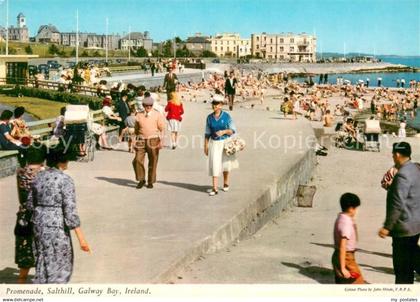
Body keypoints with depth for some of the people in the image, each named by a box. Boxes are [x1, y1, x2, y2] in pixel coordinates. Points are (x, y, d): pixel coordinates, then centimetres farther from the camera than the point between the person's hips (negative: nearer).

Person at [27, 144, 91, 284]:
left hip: (38, 224, 7)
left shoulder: (39, 176, 4)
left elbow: (30, 204, 12)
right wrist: (81, 238, -17)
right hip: (57, 227, -7)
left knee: (43, 264, 20)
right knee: (61, 265, 10)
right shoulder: (65, 180, -17)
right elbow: (70, 211, -20)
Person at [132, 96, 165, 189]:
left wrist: (161, 141, -9)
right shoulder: (139, 115, 9)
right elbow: (136, 129, 16)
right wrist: (135, 141, 12)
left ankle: (150, 182, 15)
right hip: (141, 141, 2)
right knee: (138, 160, -9)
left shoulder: (157, 115, 2)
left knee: (153, 162, 2)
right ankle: (141, 180, 8)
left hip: (153, 140, -2)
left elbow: (161, 129, 0)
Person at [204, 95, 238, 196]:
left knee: (225, 164, 12)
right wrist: (206, 146, 4)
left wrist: (224, 131, -25)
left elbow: (233, 131, -7)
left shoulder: (226, 116, -7)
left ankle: (226, 183, 36)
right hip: (214, 143, 1)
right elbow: (207, 133, 6)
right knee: (214, 164, -8)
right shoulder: (209, 117, 1)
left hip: (225, 142, -1)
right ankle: (215, 188, -8)